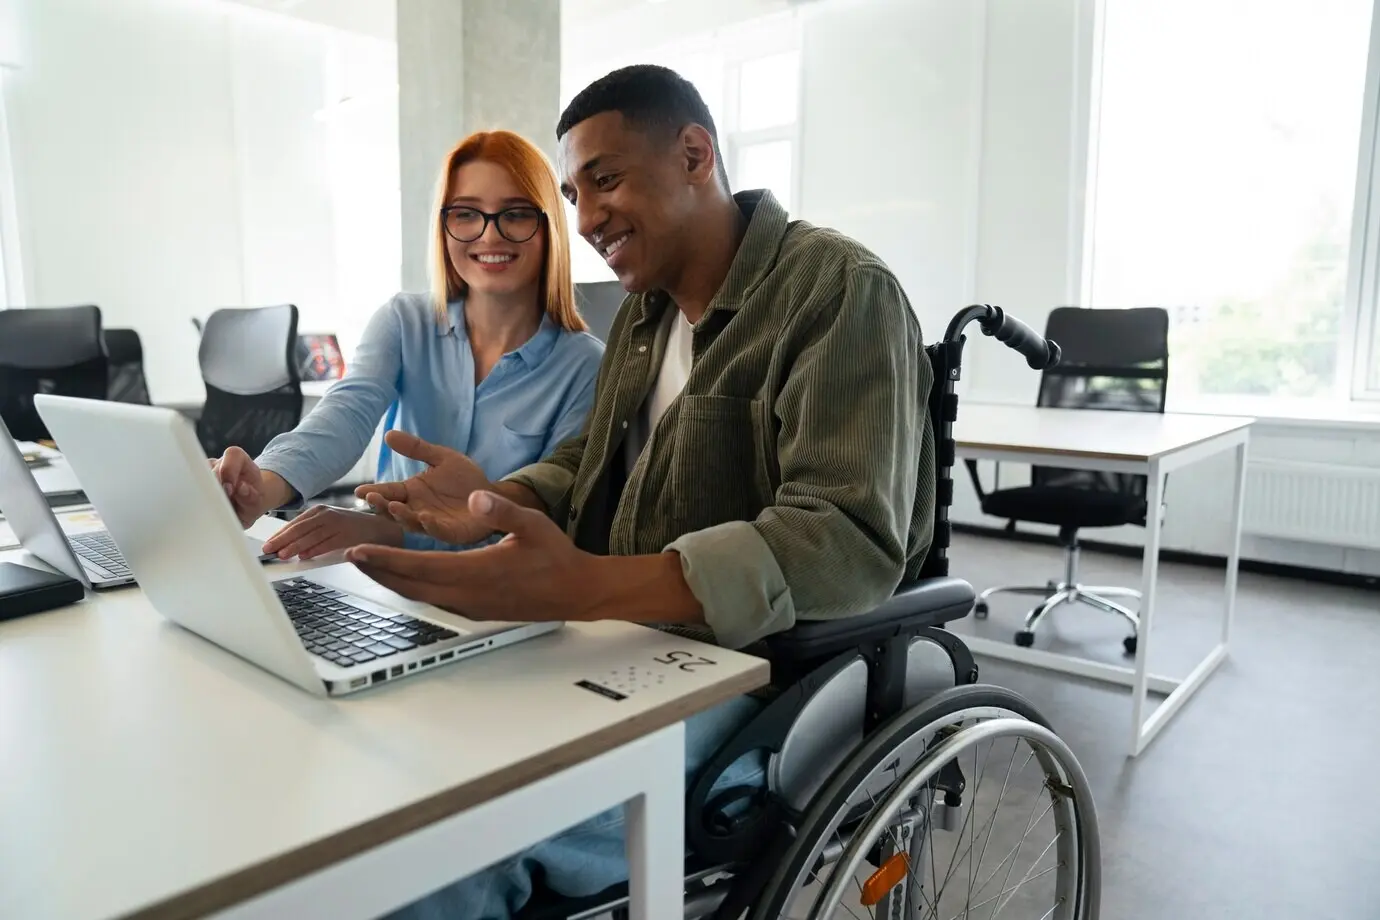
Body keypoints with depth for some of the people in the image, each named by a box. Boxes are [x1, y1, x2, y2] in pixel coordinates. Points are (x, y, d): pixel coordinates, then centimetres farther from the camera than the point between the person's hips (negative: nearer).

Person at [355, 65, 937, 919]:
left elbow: (848, 544, -25)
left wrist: (581, 588, -36)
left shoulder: (840, 292, -13)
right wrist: (496, 500, -3)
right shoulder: (646, 309, 13)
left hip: (760, 675, -7)